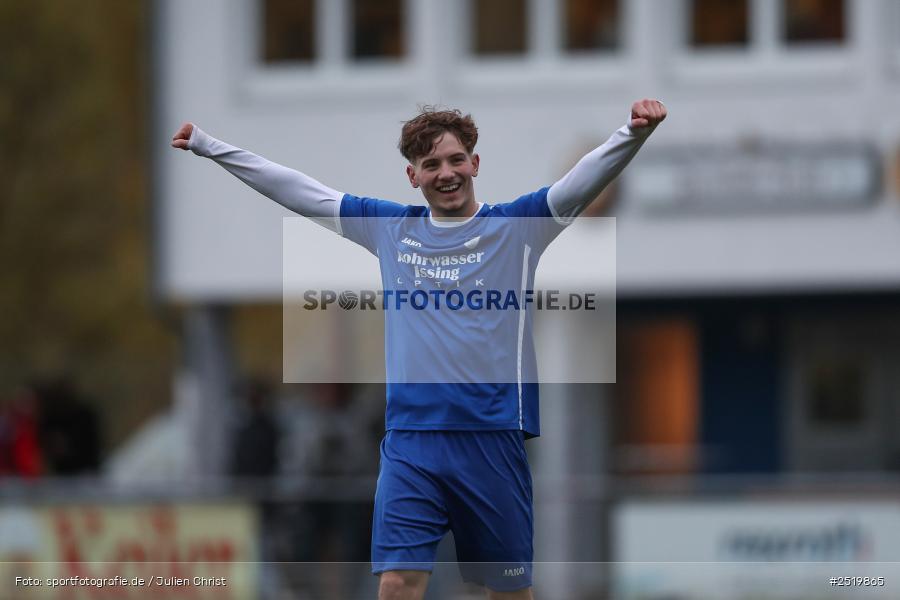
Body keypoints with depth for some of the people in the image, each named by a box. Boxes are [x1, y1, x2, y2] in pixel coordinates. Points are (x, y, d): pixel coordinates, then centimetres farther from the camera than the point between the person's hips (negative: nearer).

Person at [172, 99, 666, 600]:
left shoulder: (515, 225, 4)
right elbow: (292, 187, 15)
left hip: (494, 439, -1)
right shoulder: (390, 227, 12)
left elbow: (586, 178, -9)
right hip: (410, 442, 1)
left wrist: (632, 134, -28)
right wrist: (207, 145, 15)